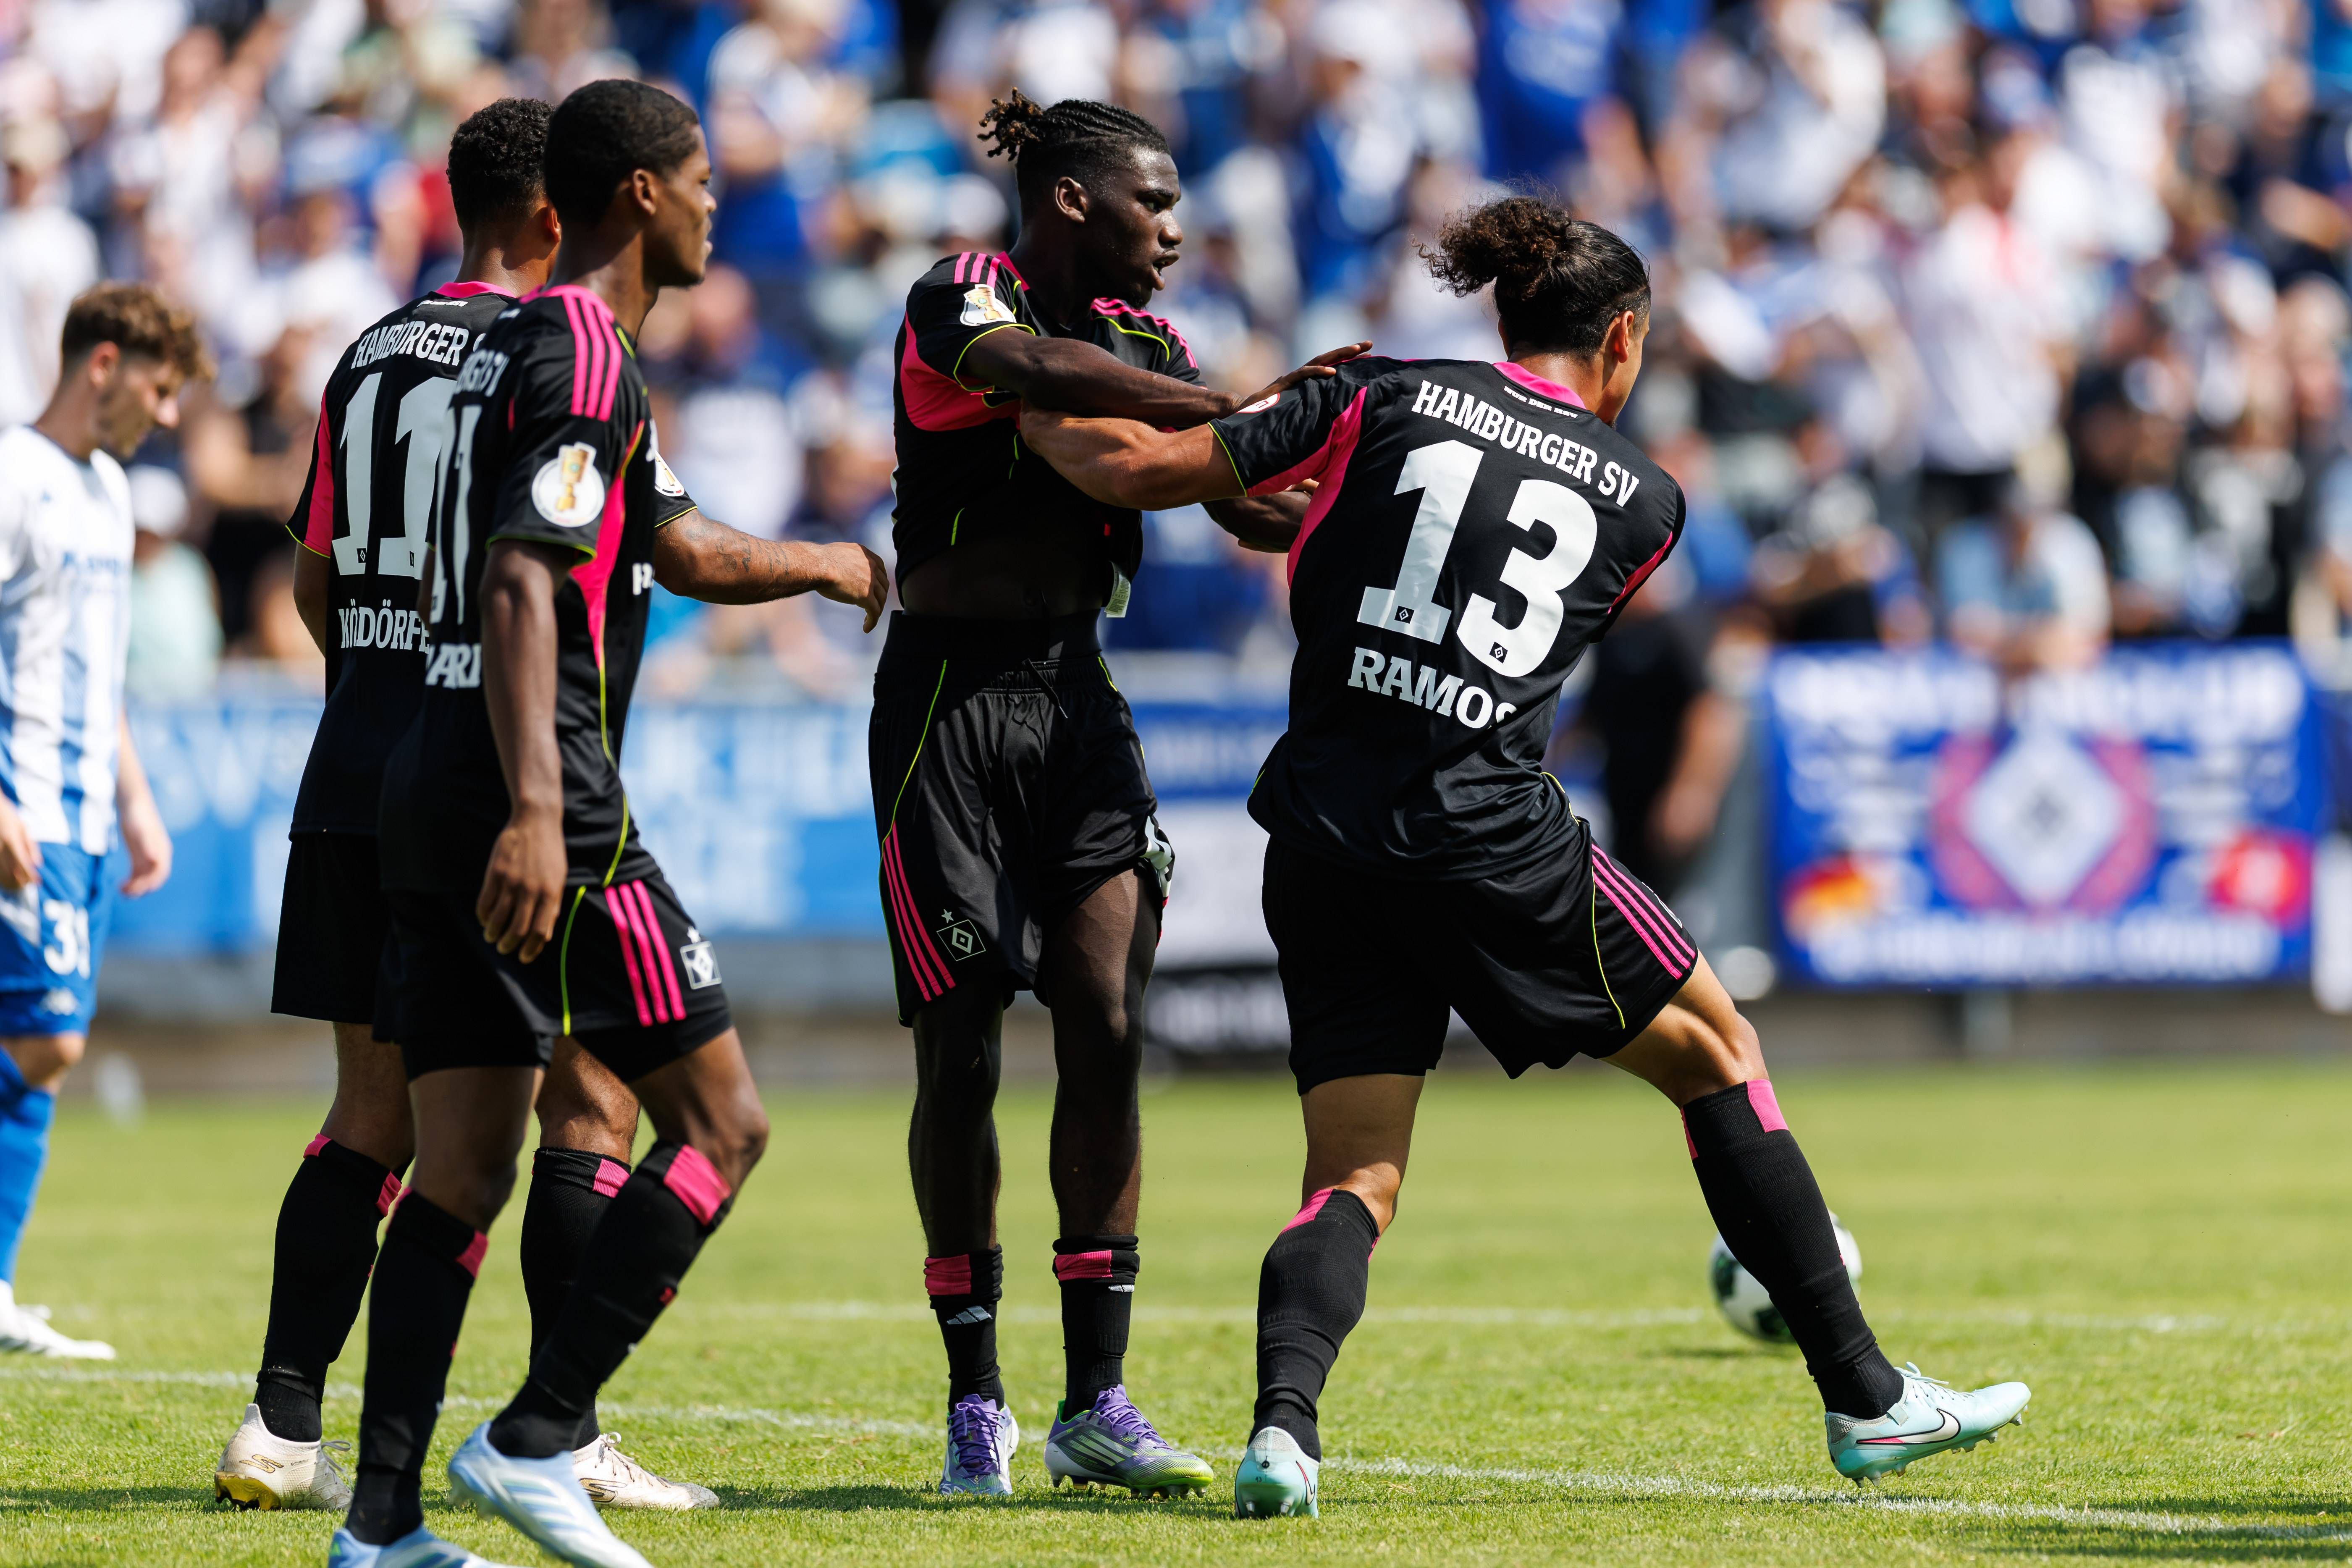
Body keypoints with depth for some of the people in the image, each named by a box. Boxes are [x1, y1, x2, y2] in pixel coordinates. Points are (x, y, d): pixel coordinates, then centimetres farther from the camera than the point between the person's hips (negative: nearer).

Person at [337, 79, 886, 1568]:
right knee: (721, 1124, -3)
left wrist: (836, 568, 49)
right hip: (534, 798, -10)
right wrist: (535, 811, -32)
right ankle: (534, 1443, -9)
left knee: (463, 1172, 7)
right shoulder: (586, 356, -11)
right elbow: (522, 584, -23)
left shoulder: (516, 342, 20)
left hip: (430, 795, 10)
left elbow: (679, 546, 33)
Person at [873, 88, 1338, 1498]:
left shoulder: (1142, 342, 11)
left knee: (1108, 1032, -6)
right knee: (961, 1055, -3)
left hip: (1076, 698, 6)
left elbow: (1257, 505, 9)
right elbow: (1031, 366, -32)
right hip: (951, 704, -6)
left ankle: (1096, 1401, -3)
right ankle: (976, 1402, 8)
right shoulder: (959, 302, -9)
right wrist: (1243, 413, -36)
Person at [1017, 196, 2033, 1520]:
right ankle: (1866, 1399, 18)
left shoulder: (1386, 401, 6)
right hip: (1493, 839, -2)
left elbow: (1138, 469, 1)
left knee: (1356, 1176, 7)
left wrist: (1030, 410, 21)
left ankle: (1282, 1419, -22)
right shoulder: (1646, 503, 7)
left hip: (1320, 848, 2)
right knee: (1716, 1051, 16)